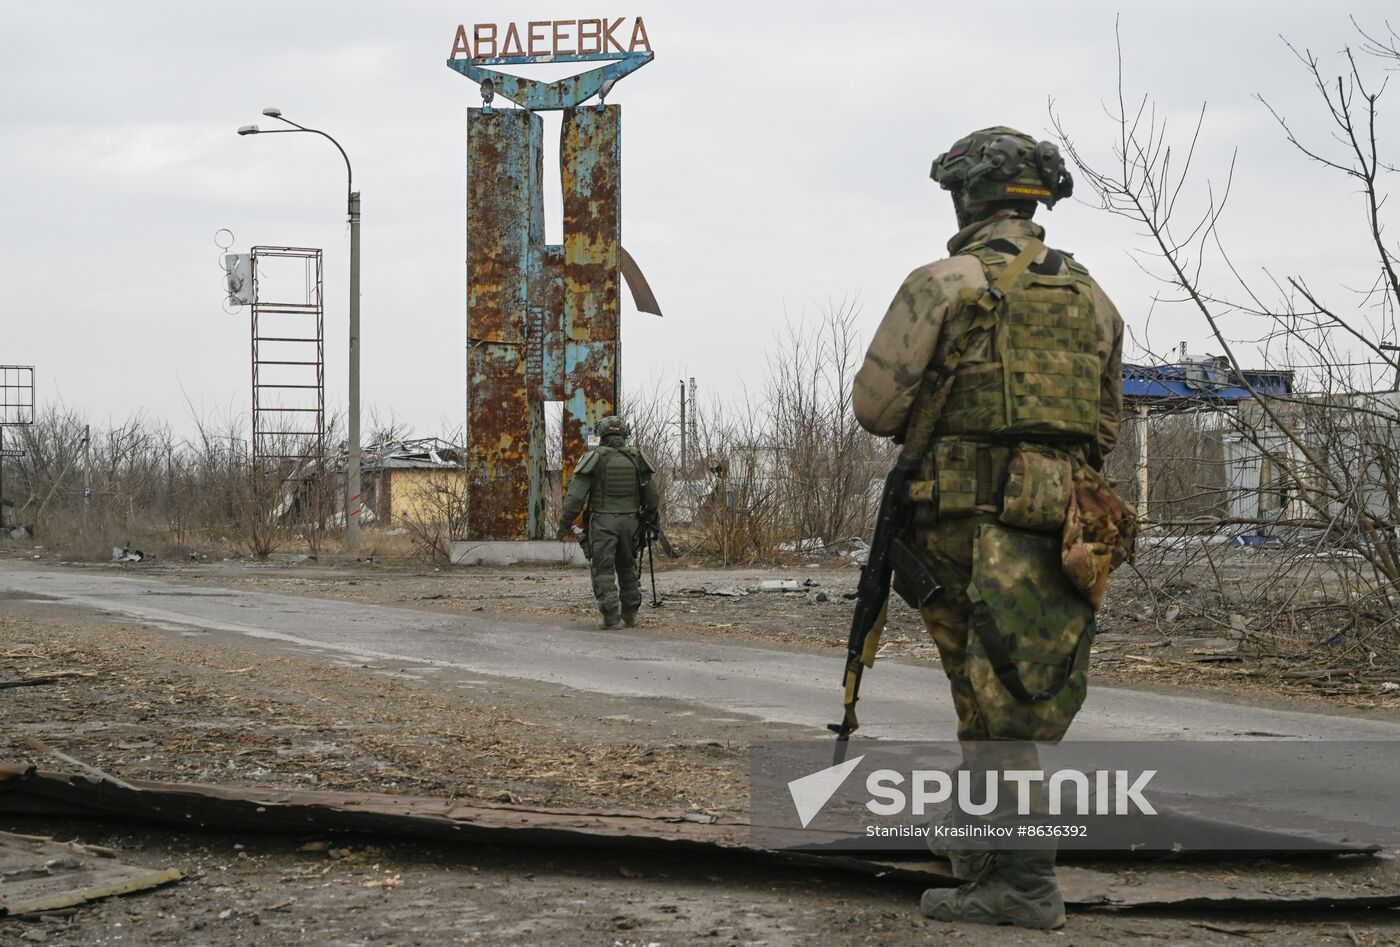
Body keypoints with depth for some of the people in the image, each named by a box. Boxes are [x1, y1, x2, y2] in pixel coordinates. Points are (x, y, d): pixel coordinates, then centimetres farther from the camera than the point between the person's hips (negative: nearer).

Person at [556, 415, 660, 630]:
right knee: (628, 568, 17)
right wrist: (654, 520, 18)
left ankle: (611, 617, -8)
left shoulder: (594, 457, -6)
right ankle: (630, 615, 20)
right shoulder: (637, 458, 4)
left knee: (604, 570, 0)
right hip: (630, 521, 3)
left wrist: (565, 523, -5)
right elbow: (652, 494, 5)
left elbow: (575, 494, -10)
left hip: (602, 521, -3)